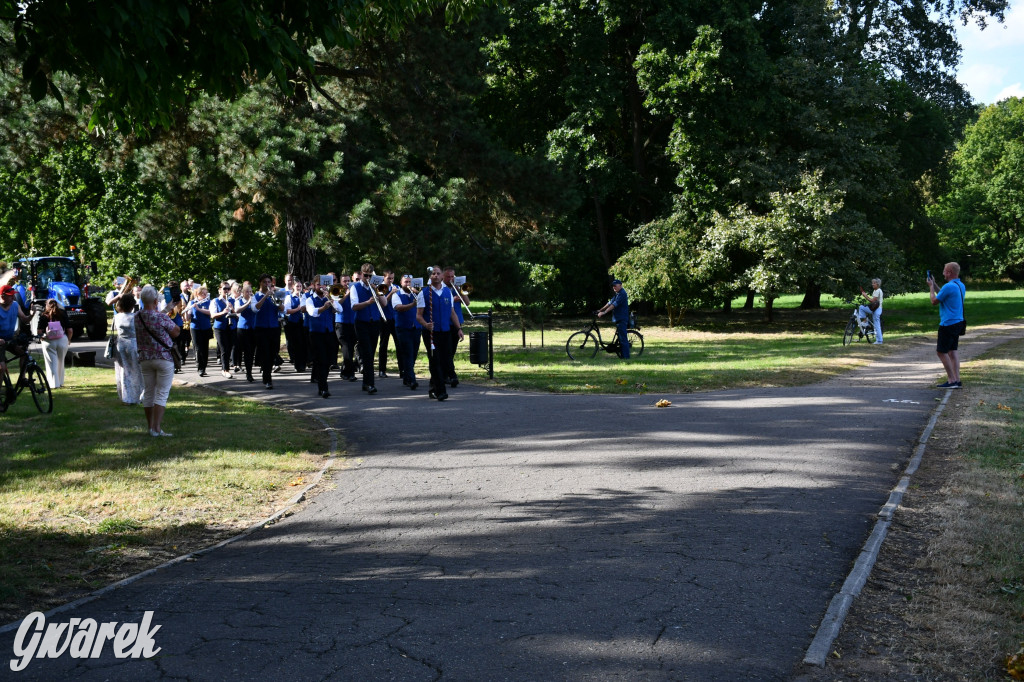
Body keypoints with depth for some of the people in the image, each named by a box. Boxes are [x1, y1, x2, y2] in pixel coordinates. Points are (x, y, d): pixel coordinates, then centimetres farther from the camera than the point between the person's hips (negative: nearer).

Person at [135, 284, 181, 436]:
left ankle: (151, 425, 20)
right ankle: (156, 428, -8)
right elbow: (176, 332, -5)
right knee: (162, 394, -2)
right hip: (163, 358, -5)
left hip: (144, 359, 5)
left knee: (148, 393, 13)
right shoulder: (161, 317, -16)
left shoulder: (136, 317, 0)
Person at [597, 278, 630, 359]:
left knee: (623, 338, -11)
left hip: (622, 319, -10)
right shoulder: (617, 294, 18)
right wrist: (600, 310, 15)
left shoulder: (622, 294, -14)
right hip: (618, 319, 10)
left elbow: (614, 305, -22)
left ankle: (625, 356, -11)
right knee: (620, 337, 11)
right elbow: (610, 303, 20)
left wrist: (604, 312, -27)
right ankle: (622, 355, 14)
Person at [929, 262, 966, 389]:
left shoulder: (949, 286, -19)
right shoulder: (961, 286, 11)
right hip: (958, 322, 9)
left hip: (948, 324, -9)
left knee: (941, 351, -3)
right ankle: (957, 380, 10)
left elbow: (934, 301, -10)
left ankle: (952, 380, -4)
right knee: (953, 351, 12)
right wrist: (934, 285, 25)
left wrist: (931, 287, 3)